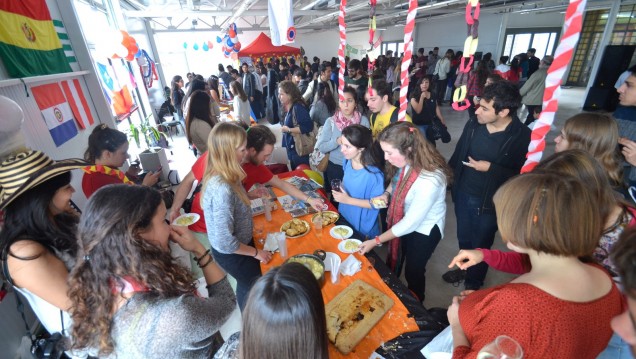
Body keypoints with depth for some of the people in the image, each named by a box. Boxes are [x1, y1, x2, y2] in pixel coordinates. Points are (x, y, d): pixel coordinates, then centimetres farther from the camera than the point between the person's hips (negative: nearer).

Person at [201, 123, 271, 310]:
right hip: (231, 253, -8)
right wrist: (255, 252, -18)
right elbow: (225, 242, -31)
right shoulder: (222, 188, -37)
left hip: (238, 242, 8)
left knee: (247, 284, 30)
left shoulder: (219, 175, -9)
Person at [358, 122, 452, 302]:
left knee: (413, 271, 18)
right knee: (393, 262, 26)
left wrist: (376, 241, -23)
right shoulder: (407, 162, -18)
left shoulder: (429, 180, -37)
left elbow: (411, 223, -29)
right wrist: (386, 193, -15)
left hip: (423, 229, -6)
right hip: (402, 221, 6)